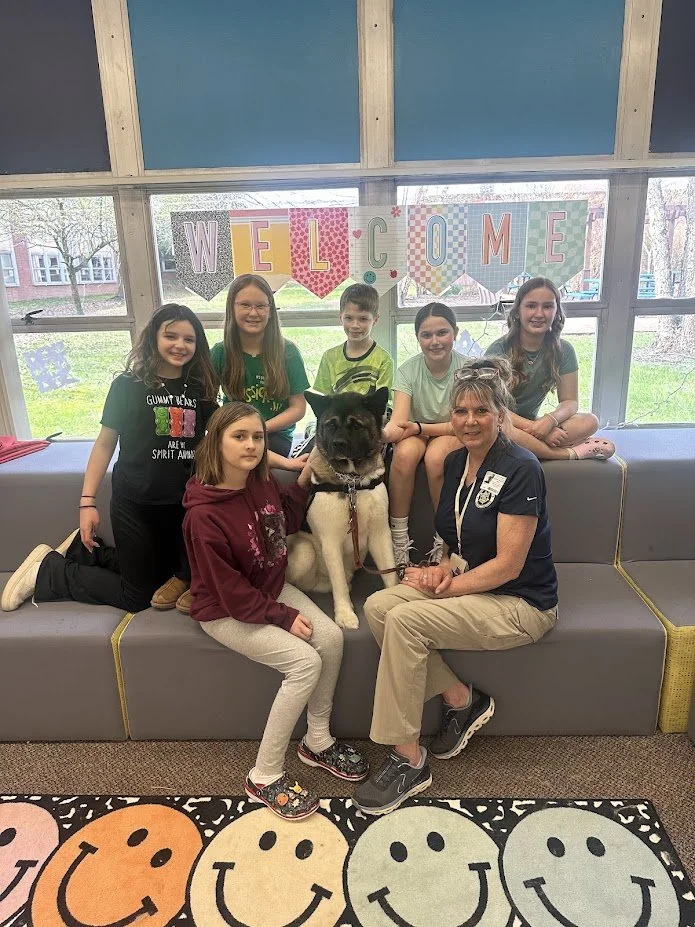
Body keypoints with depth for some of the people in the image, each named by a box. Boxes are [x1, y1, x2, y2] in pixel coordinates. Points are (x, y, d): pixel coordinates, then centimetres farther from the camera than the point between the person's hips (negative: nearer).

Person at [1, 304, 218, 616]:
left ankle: (79, 551, 34)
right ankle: (47, 570, 23)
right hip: (134, 502, -4)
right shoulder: (128, 385, -9)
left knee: (168, 572, 19)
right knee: (137, 597, 4)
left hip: (183, 502, 5)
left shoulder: (202, 389, 1)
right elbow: (105, 444, -6)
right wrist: (87, 502, -10)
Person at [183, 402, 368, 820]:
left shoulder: (263, 481, -7)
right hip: (226, 612, -7)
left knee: (332, 637, -13)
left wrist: (304, 481, 2)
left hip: (272, 589, 7)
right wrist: (285, 616, -19)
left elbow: (287, 521, 15)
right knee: (305, 661, -21)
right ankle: (265, 776, -2)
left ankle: (318, 741, 11)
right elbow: (230, 592, -22)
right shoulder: (203, 515, -27)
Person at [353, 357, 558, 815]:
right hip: (471, 585, 8)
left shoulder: (520, 469, -19)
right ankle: (462, 699, 3)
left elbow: (507, 565, -20)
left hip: (522, 603, -8)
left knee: (405, 619, -25)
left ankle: (409, 761, -9)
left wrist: (443, 586, -16)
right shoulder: (456, 461, 5)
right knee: (377, 606, -13)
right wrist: (447, 566, -6)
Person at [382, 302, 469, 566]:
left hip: (454, 434, -1)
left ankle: (445, 541, -17)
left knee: (436, 456, -35)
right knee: (405, 452, -33)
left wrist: (419, 427, -31)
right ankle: (398, 540, -21)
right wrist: (388, 431, -49)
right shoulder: (408, 370, -12)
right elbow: (399, 419, -24)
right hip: (417, 433, 2)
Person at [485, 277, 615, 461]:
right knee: (499, 427, -39)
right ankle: (570, 453, -21)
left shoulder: (563, 351, 0)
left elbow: (570, 402, 0)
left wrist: (550, 420, -24)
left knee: (589, 421, -17)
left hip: (532, 422, 4)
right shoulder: (499, 350, -12)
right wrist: (536, 428, -27)